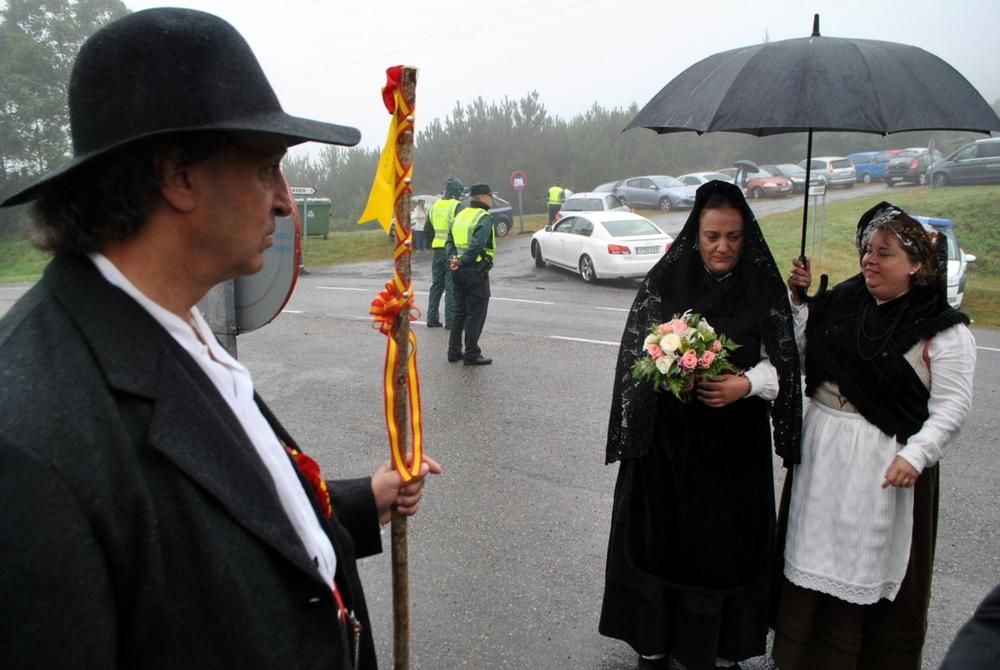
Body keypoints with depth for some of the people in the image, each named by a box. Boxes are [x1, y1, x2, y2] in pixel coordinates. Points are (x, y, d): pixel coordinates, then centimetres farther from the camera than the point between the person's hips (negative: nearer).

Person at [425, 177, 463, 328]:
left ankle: (432, 318, 15)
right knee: (452, 286, -3)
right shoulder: (457, 206, -10)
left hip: (438, 249, 7)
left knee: (436, 284, 14)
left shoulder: (435, 206, 11)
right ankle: (450, 320, -3)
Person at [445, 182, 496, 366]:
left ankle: (454, 351, 20)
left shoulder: (461, 215, 14)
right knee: (475, 314, -1)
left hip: (459, 271, 8)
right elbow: (477, 245, -24)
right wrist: (462, 262, -18)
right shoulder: (484, 218, -12)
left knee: (460, 311, 16)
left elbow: (449, 241, 9)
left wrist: (453, 258, -4)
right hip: (476, 270, -8)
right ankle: (471, 354, 3)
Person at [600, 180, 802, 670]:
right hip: (668, 436, 0)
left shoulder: (763, 289, -1)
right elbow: (637, 353, -1)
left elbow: (781, 363, 0)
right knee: (662, 534, 7)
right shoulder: (664, 282, -2)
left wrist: (745, 383, -19)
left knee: (728, 541, 7)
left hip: (735, 442, 1)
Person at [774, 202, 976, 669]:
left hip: (885, 463, -5)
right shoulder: (842, 302, 5)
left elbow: (952, 405, -12)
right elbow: (799, 349, 9)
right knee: (815, 552, 15)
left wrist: (915, 455, -22)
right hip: (821, 450, 5)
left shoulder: (942, 330, -10)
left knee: (872, 561, 7)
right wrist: (796, 298, -1)